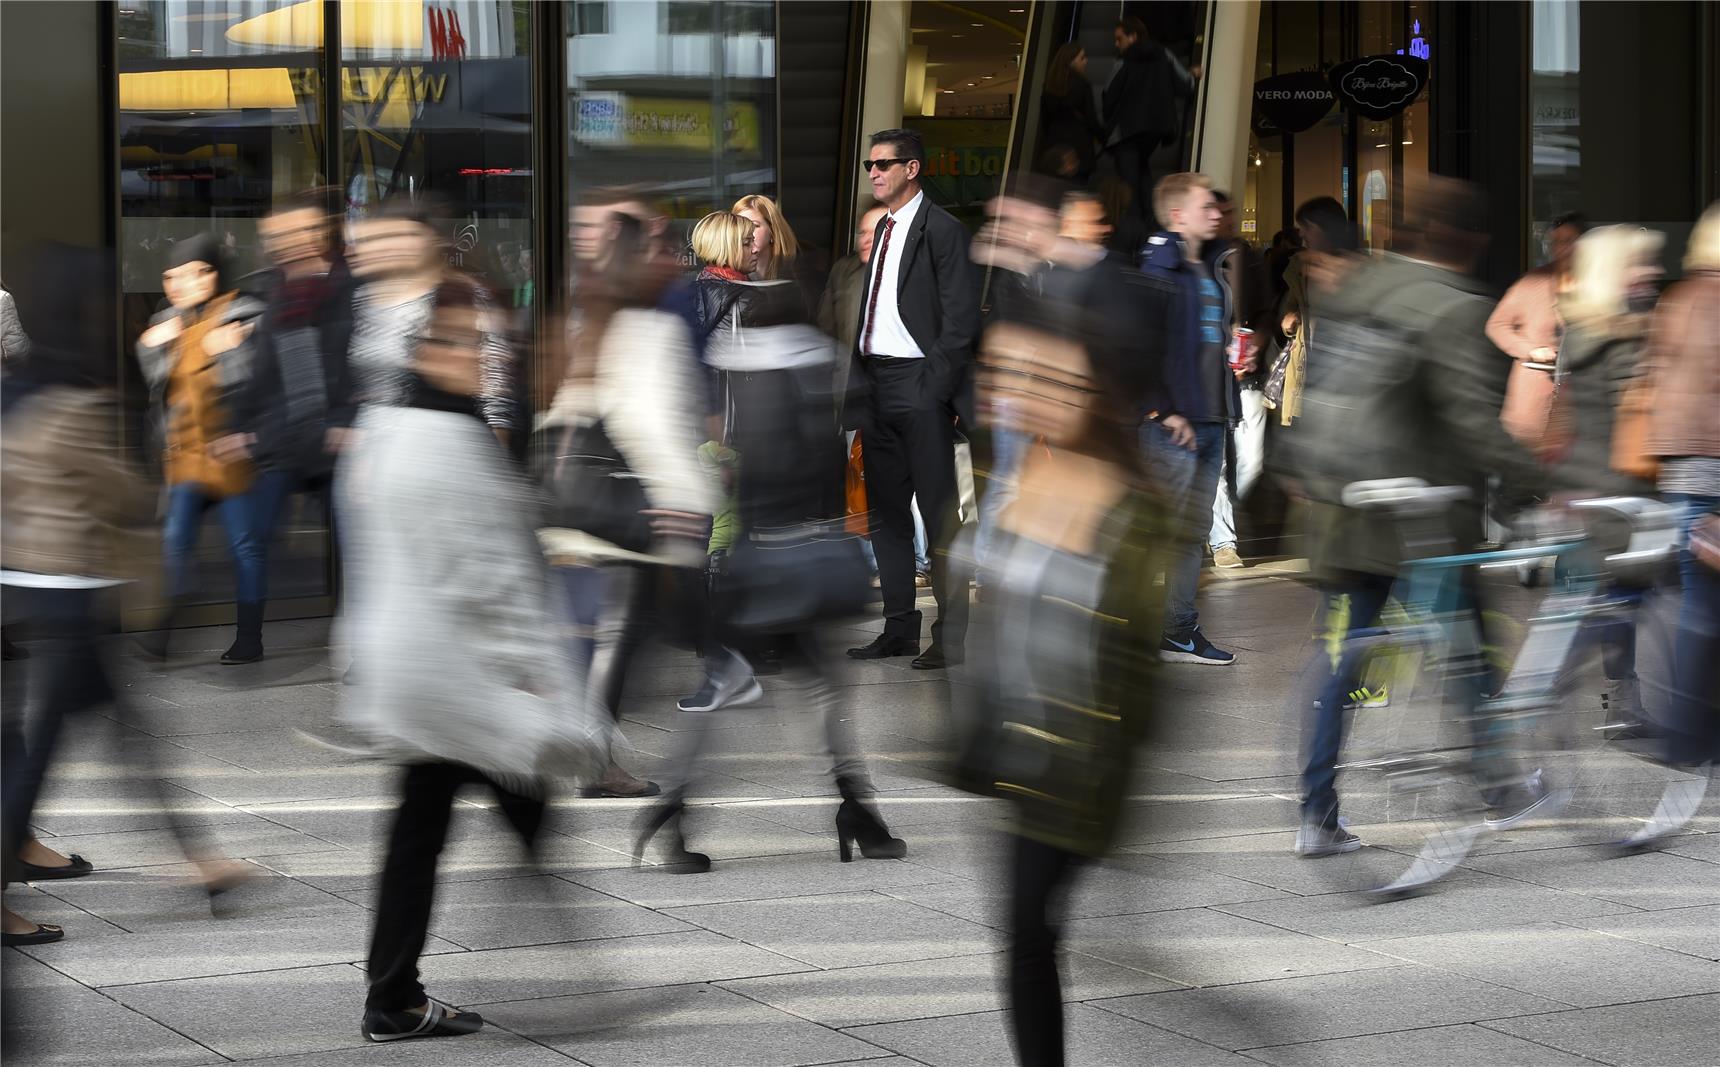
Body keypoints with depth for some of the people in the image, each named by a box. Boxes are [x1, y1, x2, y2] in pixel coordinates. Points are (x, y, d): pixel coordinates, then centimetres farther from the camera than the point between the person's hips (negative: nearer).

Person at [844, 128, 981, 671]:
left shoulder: (941, 229, -8)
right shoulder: (884, 229, 17)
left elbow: (961, 316, -13)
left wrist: (937, 387, -17)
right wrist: (861, 379, 10)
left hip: (920, 385, -9)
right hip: (878, 382, 9)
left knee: (939, 513, -5)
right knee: (886, 512, 11)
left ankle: (950, 636, -2)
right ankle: (899, 627, 19)